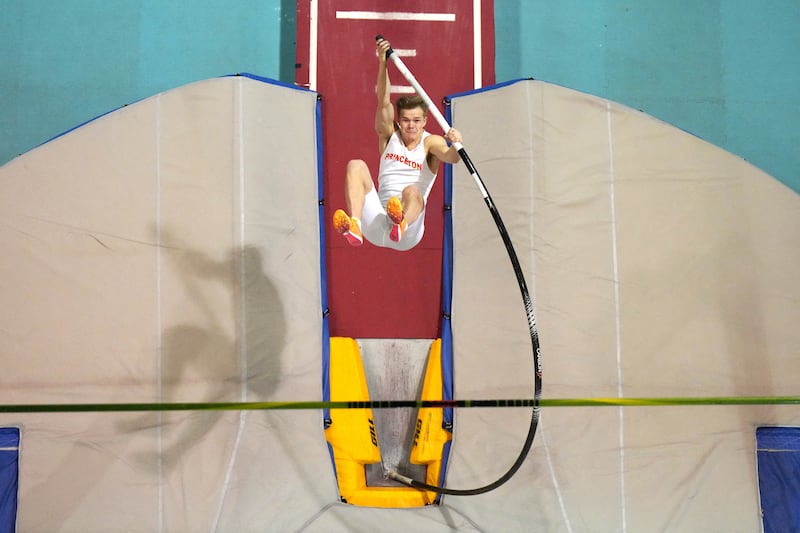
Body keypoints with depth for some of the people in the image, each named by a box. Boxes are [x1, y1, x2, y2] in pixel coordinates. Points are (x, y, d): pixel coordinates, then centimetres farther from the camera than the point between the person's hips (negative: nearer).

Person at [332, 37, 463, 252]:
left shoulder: (431, 142, 5)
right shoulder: (389, 135, 12)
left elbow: (451, 157, -17)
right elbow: (383, 102, -6)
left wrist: (456, 144, -41)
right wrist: (382, 63, -20)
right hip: (377, 228, 3)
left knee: (412, 191, -34)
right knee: (356, 166, -16)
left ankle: (401, 224, -69)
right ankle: (354, 226, -40)